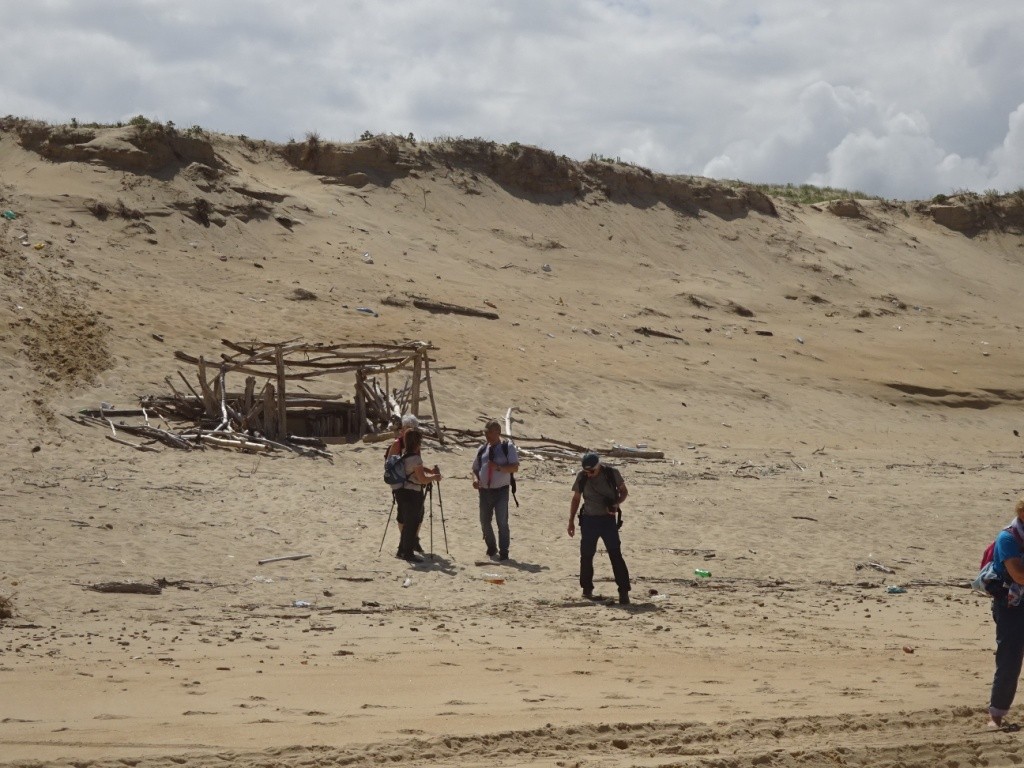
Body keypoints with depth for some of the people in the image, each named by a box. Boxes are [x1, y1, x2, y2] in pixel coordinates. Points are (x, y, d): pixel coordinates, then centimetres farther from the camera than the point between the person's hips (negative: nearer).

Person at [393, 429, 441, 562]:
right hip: (412, 494, -9)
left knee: (406, 522, 17)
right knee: (412, 524, -1)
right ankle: (408, 553, 5)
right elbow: (423, 479, -19)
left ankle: (403, 550, 24)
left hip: (402, 491, 9)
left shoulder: (404, 455, 9)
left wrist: (430, 471, 11)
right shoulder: (415, 458, -20)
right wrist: (434, 477, -1)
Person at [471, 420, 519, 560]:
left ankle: (503, 551, 9)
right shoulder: (482, 449, 10)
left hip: (501, 491, -5)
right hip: (484, 490, 5)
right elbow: (475, 468, 17)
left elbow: (515, 467, -11)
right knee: (484, 521, 12)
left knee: (502, 522, -2)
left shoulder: (507, 447, -4)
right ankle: (491, 548, 32)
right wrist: (475, 479, -5)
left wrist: (498, 467, -24)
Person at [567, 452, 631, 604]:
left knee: (615, 555, -8)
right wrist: (571, 520, 7)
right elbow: (576, 498, 9)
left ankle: (624, 591, -7)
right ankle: (587, 588, 23)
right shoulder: (581, 477, -3)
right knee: (586, 555, 7)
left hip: (608, 519, -2)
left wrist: (616, 504, -16)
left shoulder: (612, 474, -8)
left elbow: (624, 491, 4)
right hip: (588, 520, 2)